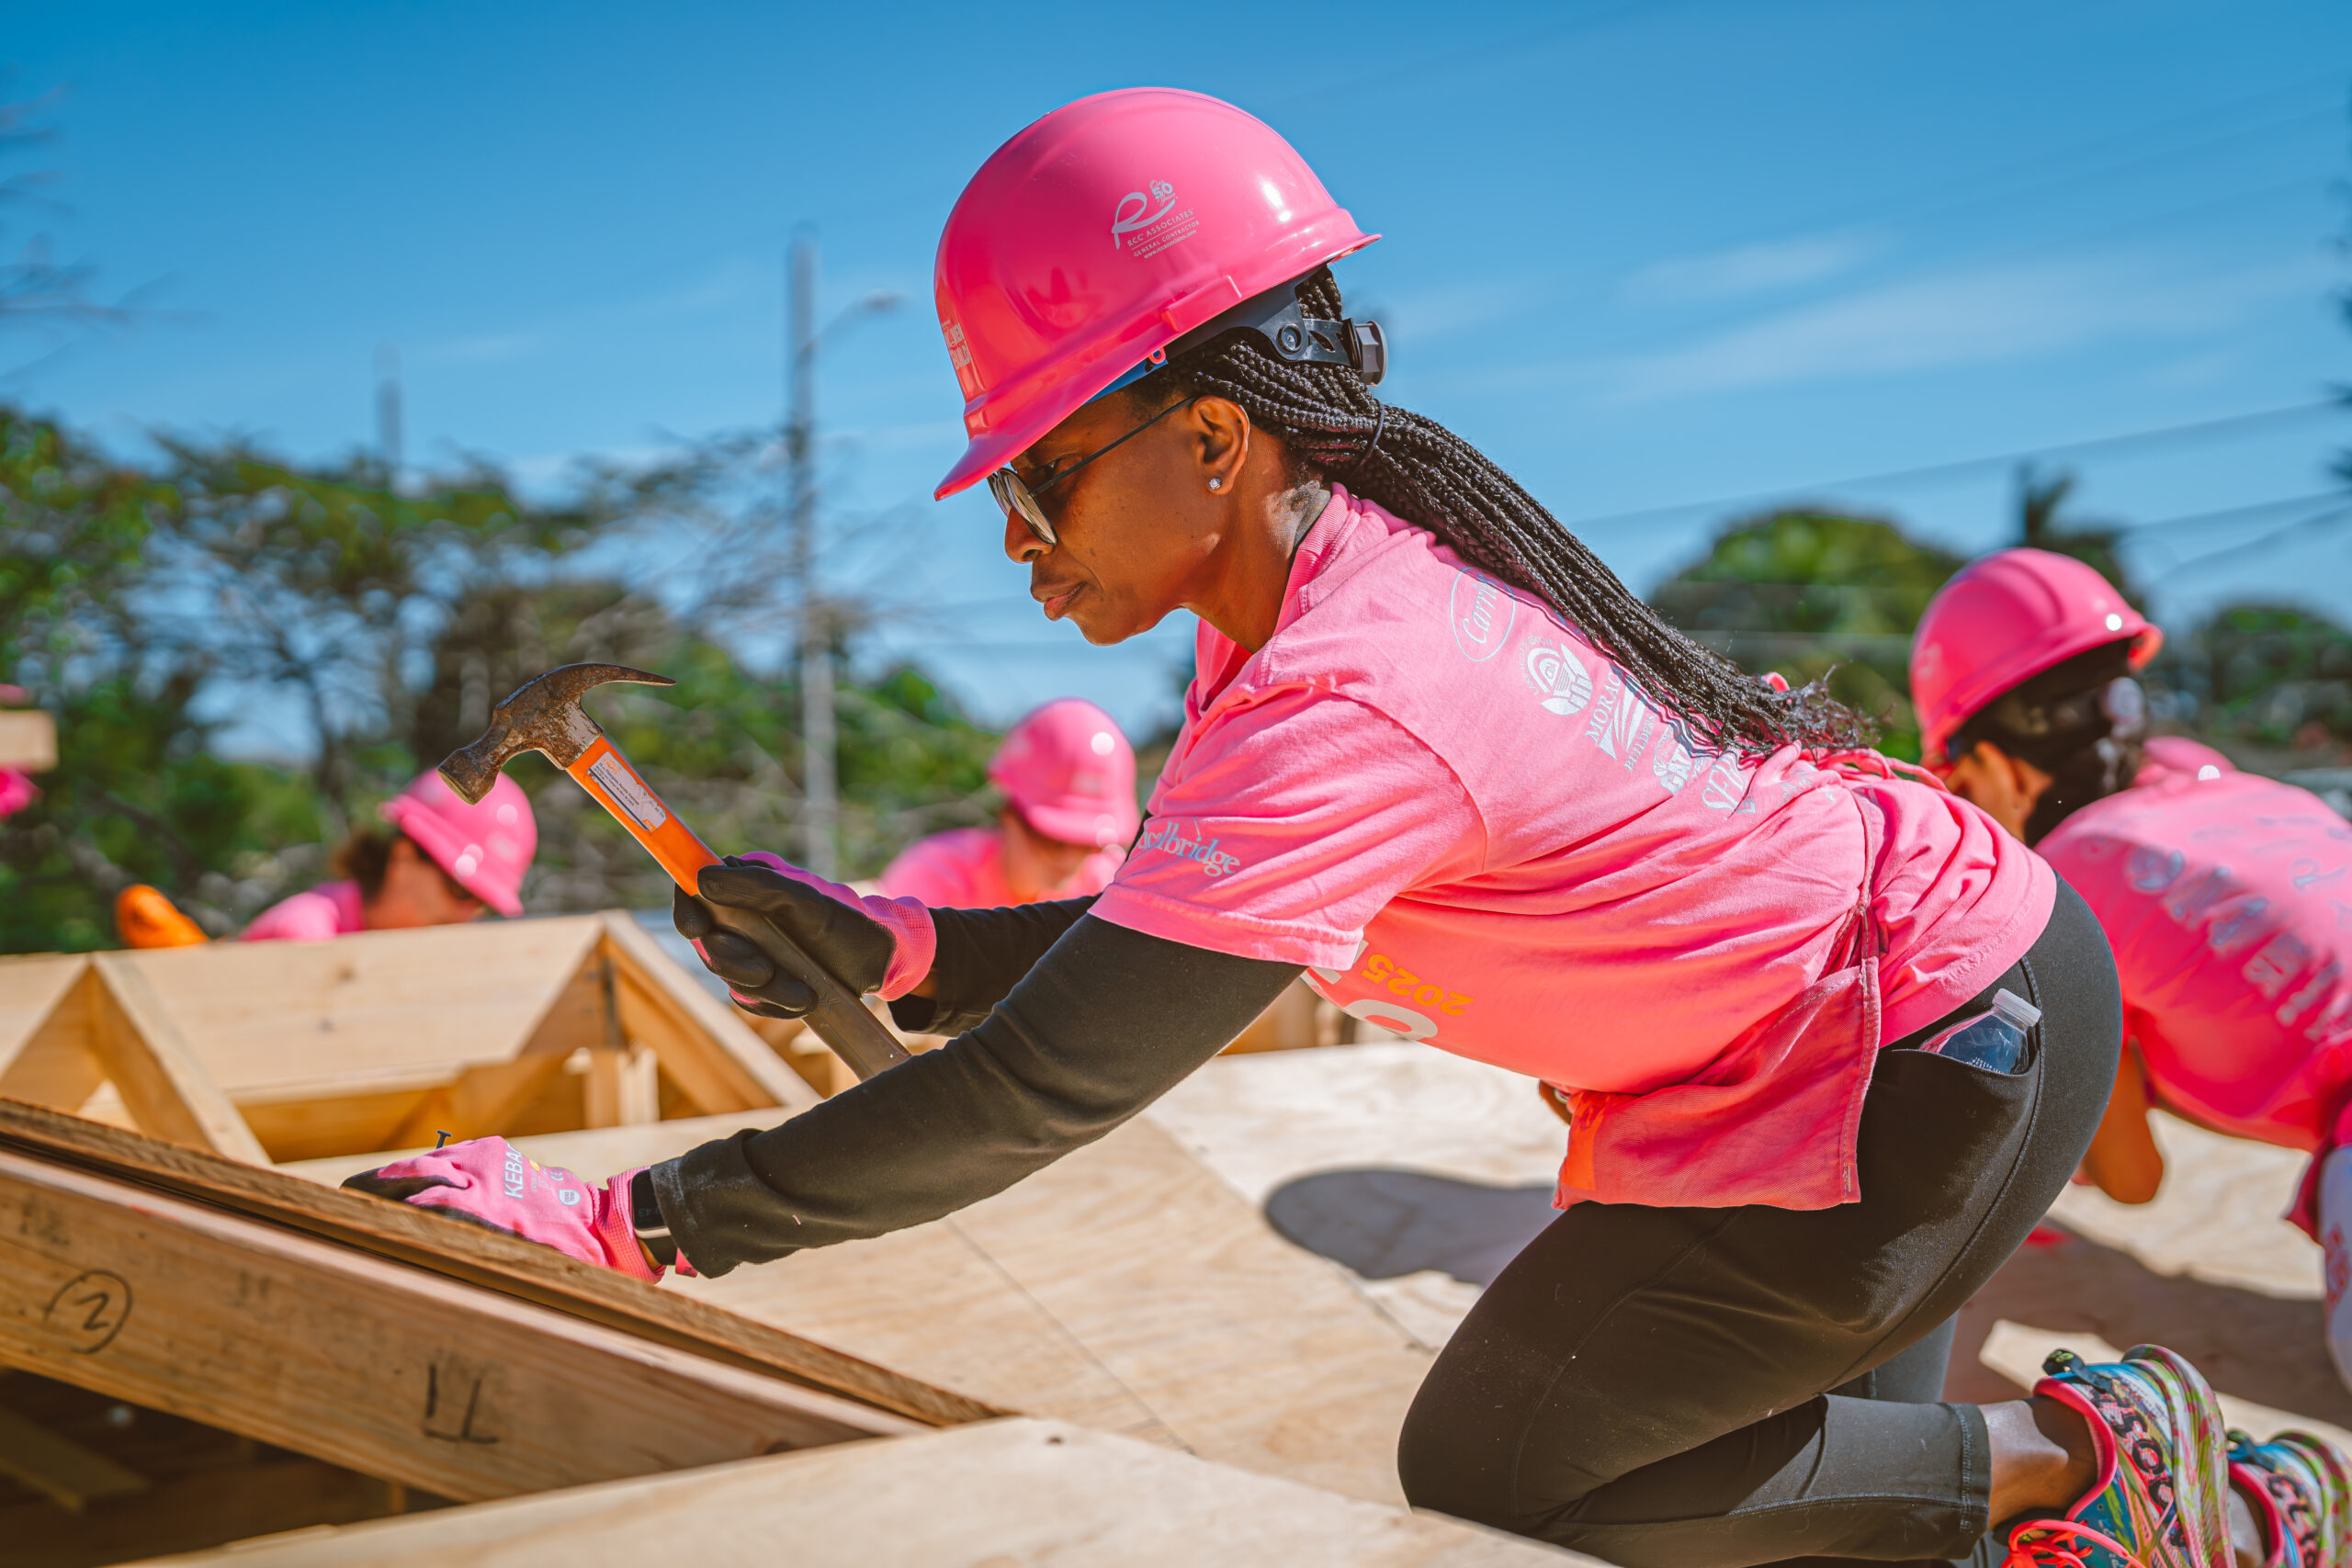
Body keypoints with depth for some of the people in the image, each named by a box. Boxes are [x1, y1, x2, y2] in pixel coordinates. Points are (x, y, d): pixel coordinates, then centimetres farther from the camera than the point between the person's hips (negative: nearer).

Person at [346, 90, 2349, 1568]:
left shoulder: (1343, 707, -32)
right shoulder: (1344, 551, -2)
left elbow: (1039, 1091, -33)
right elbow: (1158, 947, 4)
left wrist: (621, 1218, -28)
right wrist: (887, 948, -10)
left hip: (1940, 1066, -9)